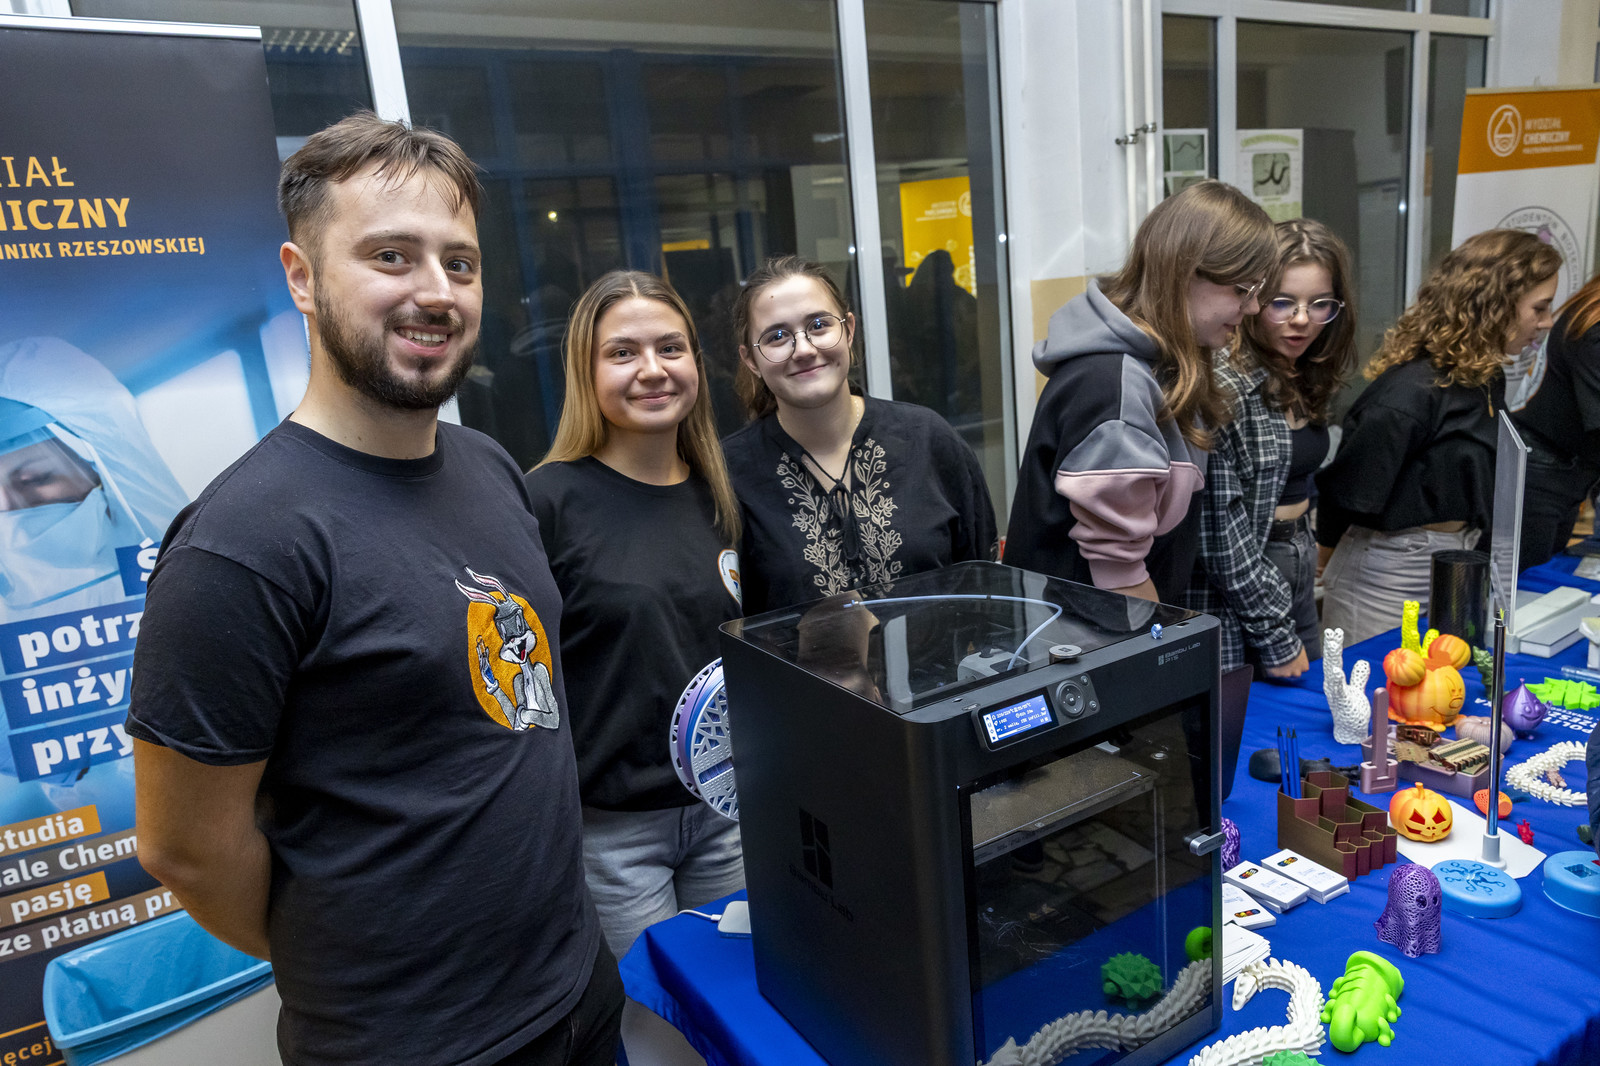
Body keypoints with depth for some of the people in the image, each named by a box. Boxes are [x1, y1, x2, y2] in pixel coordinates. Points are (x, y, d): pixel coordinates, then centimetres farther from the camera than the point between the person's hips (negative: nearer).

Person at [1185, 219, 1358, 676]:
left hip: (1297, 583, 9)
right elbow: (1219, 528, -21)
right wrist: (1275, 637, -16)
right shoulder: (1224, 385, -21)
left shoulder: (1305, 381, 6)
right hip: (1235, 603, -9)